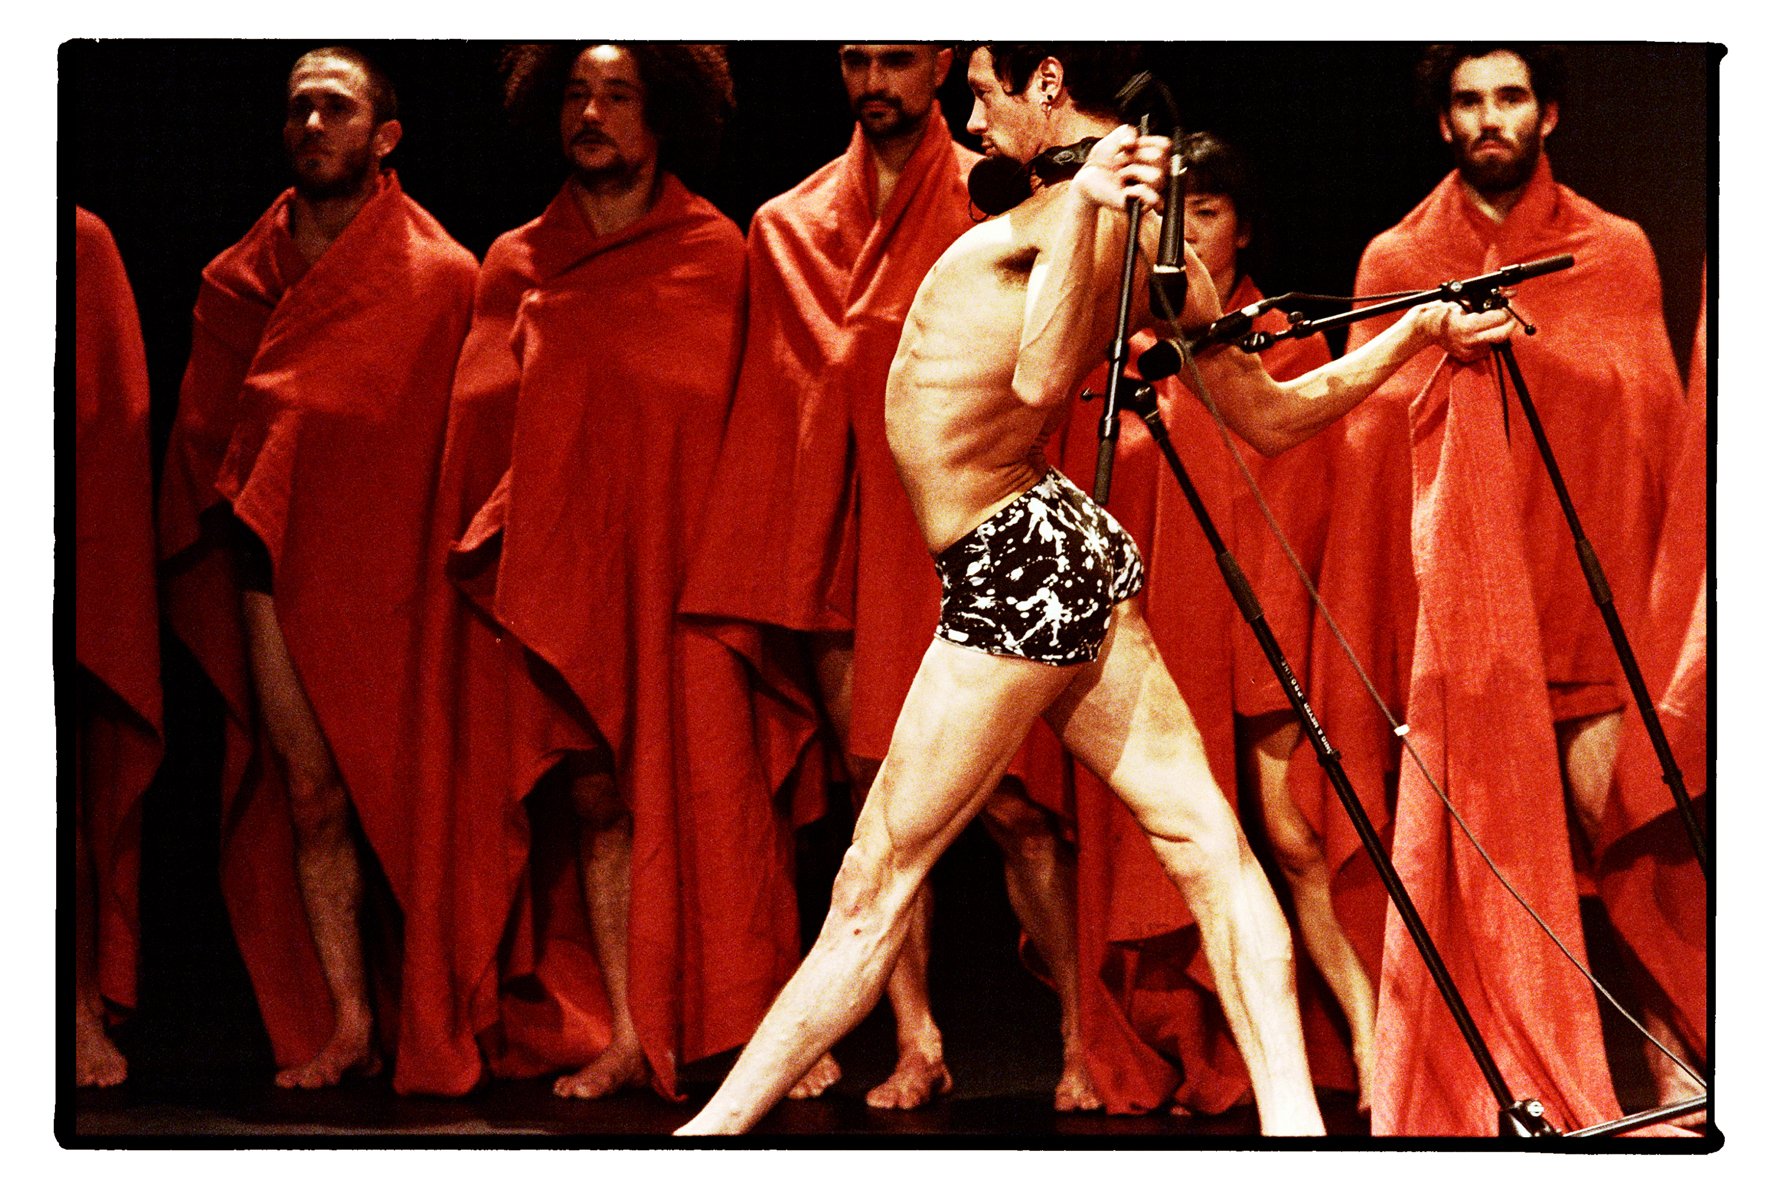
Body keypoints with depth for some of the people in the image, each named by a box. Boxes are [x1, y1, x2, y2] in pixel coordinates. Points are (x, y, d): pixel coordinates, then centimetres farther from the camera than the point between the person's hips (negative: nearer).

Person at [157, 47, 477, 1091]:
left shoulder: (441, 279, 2)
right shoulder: (238, 281, 12)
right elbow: (204, 438, 16)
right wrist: (241, 525, 7)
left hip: (395, 571, -3)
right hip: (281, 571, 3)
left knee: (408, 800, -2)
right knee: (311, 798, 0)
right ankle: (344, 1026, 5)